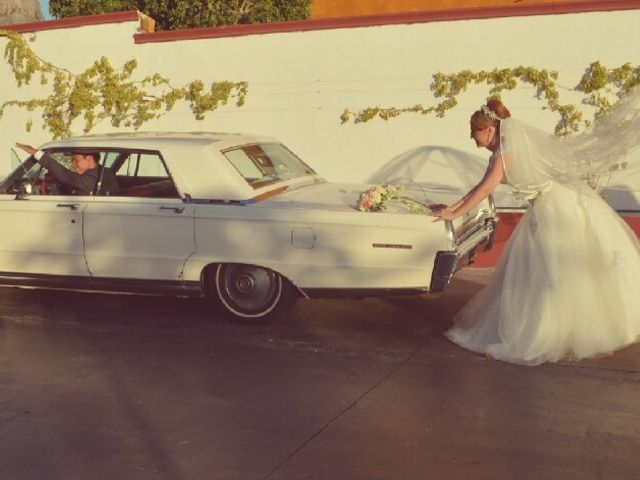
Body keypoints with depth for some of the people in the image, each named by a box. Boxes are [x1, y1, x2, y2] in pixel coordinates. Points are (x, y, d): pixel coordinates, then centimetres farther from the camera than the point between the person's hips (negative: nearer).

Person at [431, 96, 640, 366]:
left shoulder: (508, 150, -19)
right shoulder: (504, 150, 8)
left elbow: (487, 188, -22)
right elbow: (482, 185, 14)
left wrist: (455, 214, -17)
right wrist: (453, 206, 11)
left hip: (557, 209, -9)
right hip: (548, 207, 9)